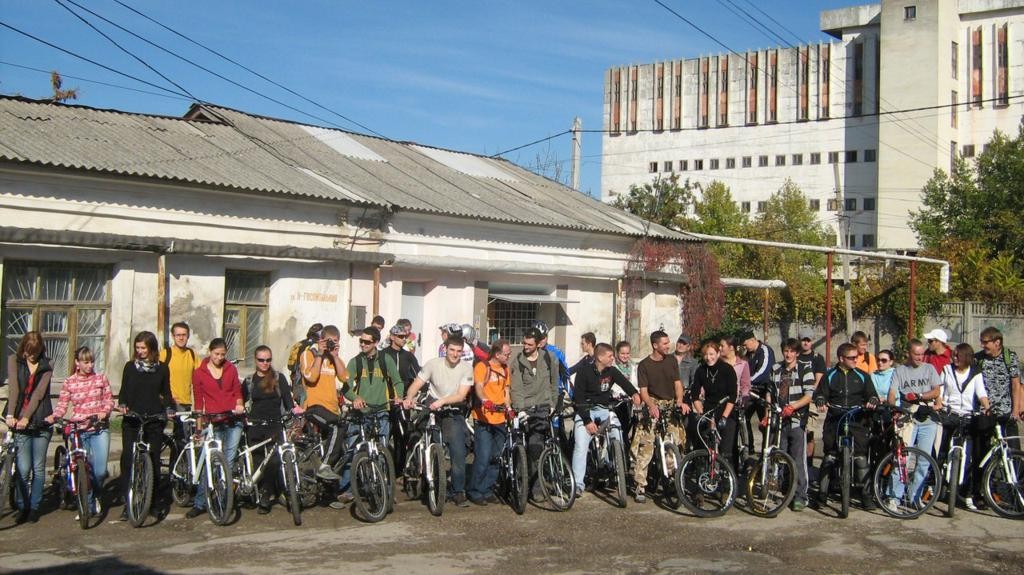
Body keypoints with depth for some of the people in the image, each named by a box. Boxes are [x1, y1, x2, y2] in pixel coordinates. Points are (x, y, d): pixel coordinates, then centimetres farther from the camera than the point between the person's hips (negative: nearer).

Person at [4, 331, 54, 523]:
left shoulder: (46, 366, 5)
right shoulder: (14, 360, 5)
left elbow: (39, 393, -6)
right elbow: (14, 388, -6)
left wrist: (27, 417, -17)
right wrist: (10, 415, -17)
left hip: (40, 422, 1)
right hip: (19, 422, -1)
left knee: (38, 468, 4)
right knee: (24, 468, -6)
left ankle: (34, 507, 16)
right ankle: (21, 507, 10)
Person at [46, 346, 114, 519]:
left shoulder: (101, 378, 5)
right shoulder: (69, 382, 4)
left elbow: (109, 400, 6)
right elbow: (62, 405, 1)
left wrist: (104, 412, -13)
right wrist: (53, 417, -17)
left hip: (99, 429, 0)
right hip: (78, 430, 0)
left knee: (100, 471, -8)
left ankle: (95, 496, 22)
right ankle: (88, 506, 15)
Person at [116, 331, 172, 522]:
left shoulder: (162, 368, 7)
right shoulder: (130, 366, 8)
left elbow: (166, 393, 11)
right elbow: (124, 391, 10)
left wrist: (169, 409, -5)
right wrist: (122, 405, -9)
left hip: (154, 420, 0)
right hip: (131, 421, 0)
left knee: (154, 460, 2)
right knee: (128, 459, -8)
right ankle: (128, 504, -4)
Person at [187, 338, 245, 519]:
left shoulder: (231, 369, 11)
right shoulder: (199, 373, 7)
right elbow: (198, 400, 9)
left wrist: (239, 404, -3)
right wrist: (199, 425, 5)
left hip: (232, 419, 2)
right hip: (213, 421, -2)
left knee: (229, 460, -1)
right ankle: (200, 503, -2)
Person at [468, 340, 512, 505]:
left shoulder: (505, 369, 17)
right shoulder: (482, 367, -6)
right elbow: (478, 387, -20)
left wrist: (509, 408, 3)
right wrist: (485, 401, -40)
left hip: (500, 420, 7)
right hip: (483, 419, -7)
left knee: (495, 458, 8)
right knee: (483, 457, -11)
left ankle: (487, 490, 19)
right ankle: (475, 492, 0)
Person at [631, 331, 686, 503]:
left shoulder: (672, 360, 8)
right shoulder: (644, 365, -1)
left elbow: (677, 383, 7)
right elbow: (643, 390, -6)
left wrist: (679, 400, -11)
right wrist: (651, 405, -24)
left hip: (671, 406, 3)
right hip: (653, 406, -3)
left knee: (676, 443, -6)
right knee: (645, 446, -12)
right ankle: (640, 486, -10)